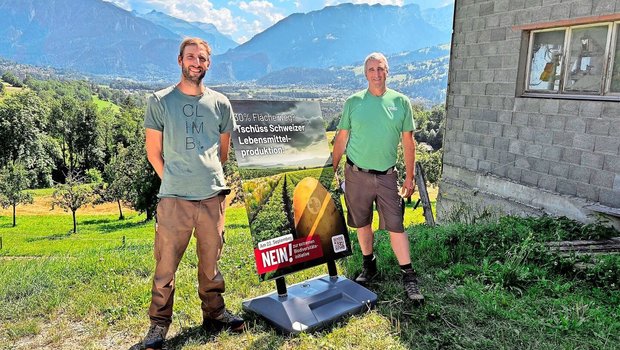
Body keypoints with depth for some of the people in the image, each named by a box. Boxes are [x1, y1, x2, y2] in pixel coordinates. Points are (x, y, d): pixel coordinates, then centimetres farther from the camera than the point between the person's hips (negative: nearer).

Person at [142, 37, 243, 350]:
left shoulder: (220, 104, 9)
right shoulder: (160, 101, 2)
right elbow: (153, 151, 6)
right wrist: (173, 180, 7)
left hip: (213, 195, 2)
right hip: (173, 198, -2)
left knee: (210, 261, 13)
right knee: (166, 265, 3)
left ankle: (214, 312, 30)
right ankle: (159, 323, 19)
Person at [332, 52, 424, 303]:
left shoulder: (400, 102, 1)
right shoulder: (353, 102, 1)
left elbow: (408, 142, 5)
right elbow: (341, 139, 7)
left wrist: (410, 177, 3)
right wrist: (332, 170, 6)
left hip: (387, 176, -1)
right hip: (357, 174, 1)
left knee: (396, 225, -1)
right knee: (362, 224, 12)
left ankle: (409, 276, 9)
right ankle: (369, 266, 30)